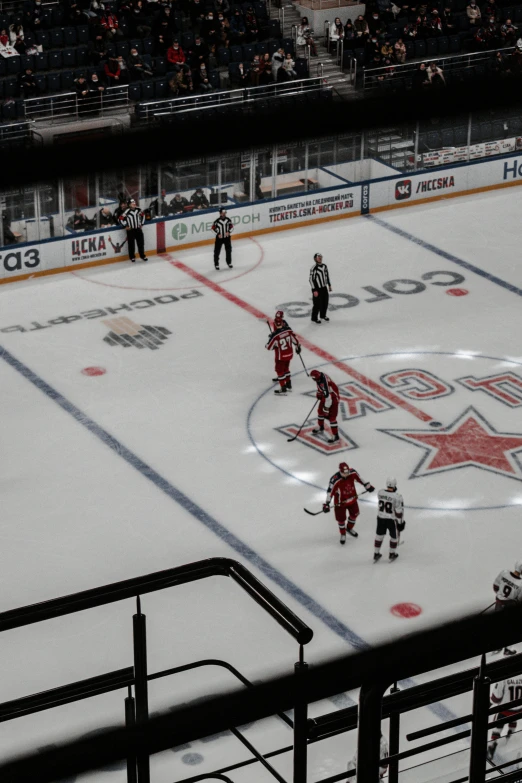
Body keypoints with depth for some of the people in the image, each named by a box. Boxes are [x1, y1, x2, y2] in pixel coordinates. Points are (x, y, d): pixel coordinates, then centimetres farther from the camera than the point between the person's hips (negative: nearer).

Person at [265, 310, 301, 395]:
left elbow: (269, 347, -17)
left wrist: (270, 338, 3)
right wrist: (297, 346, 20)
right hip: (289, 354, 6)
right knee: (286, 368, 25)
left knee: (279, 370, 10)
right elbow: (294, 339, 2)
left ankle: (283, 389, 12)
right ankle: (288, 385, 35)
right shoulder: (288, 330, -12)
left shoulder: (274, 336, -26)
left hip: (281, 356, -6)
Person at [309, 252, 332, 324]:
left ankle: (323, 315, 39)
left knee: (325, 302, 17)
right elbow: (311, 279, -19)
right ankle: (314, 318, 20)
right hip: (317, 289, -7)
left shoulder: (324, 266, 0)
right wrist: (314, 290, -18)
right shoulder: (313, 269, -22)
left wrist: (329, 285, 18)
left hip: (324, 288, 7)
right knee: (317, 304, 1)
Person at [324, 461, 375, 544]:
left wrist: (367, 485, 10)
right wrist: (326, 504, -25)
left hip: (352, 499, 5)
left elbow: (359, 478, 0)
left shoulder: (352, 472, -20)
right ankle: (343, 535, 36)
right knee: (341, 519, 9)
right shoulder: (335, 480, -33)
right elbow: (330, 491, -25)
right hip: (340, 502, -5)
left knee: (354, 514, 23)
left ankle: (349, 528, 51)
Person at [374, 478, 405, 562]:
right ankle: (392, 554, 34)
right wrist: (400, 522, -5)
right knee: (394, 536, 20)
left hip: (380, 517, 4)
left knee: (379, 535, 22)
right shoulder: (397, 496, -23)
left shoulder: (380, 492, -11)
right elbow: (399, 511, -17)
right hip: (391, 519, -4)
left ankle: (376, 553, 31)